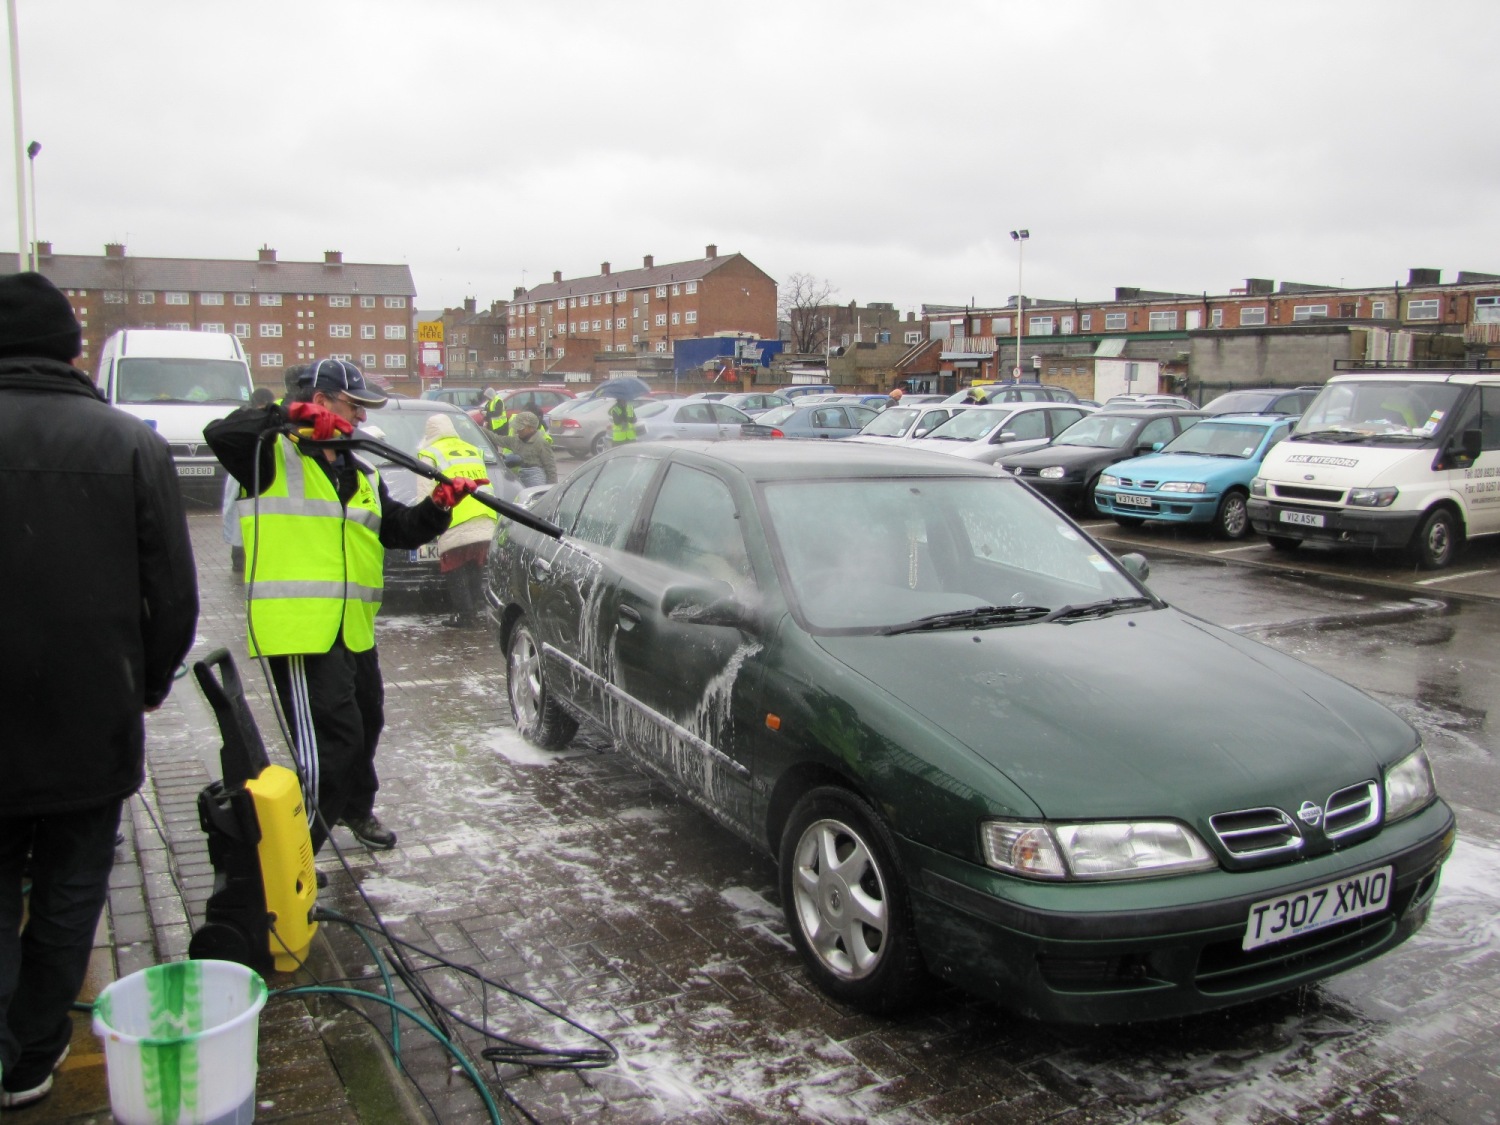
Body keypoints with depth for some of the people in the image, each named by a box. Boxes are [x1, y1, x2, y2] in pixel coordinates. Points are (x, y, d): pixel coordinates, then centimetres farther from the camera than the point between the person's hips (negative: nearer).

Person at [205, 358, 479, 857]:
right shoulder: (273, 456, -4)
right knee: (332, 741, -12)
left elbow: (399, 530, 17)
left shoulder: (362, 476, 19)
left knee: (365, 726, 25)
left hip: (354, 630, 9)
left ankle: (357, 809, 50)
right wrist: (290, 416, -28)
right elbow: (220, 434, -22)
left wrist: (437, 508, 0)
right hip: (299, 628, -9)